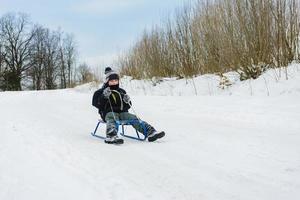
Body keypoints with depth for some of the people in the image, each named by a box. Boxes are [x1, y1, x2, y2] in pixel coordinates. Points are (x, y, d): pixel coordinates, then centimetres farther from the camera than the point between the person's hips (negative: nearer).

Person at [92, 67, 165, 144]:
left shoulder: (121, 91, 23)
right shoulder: (101, 92, 11)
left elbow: (127, 107, 22)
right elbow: (95, 103, -4)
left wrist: (127, 102, -2)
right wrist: (104, 97, -20)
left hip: (122, 112, 4)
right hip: (109, 112, -4)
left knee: (133, 118, -18)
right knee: (112, 119, -37)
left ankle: (150, 132, -29)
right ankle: (111, 136, -66)